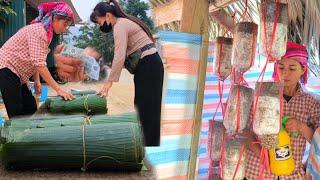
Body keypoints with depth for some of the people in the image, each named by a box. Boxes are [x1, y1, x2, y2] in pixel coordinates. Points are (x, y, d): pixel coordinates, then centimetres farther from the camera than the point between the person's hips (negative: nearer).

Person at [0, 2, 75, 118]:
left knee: (31, 109, 8)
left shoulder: (46, 32, 9)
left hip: (16, 73, 10)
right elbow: (39, 64, -29)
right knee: (17, 115, -11)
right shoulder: (38, 30, -20)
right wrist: (58, 89, -29)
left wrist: (37, 81, 5)